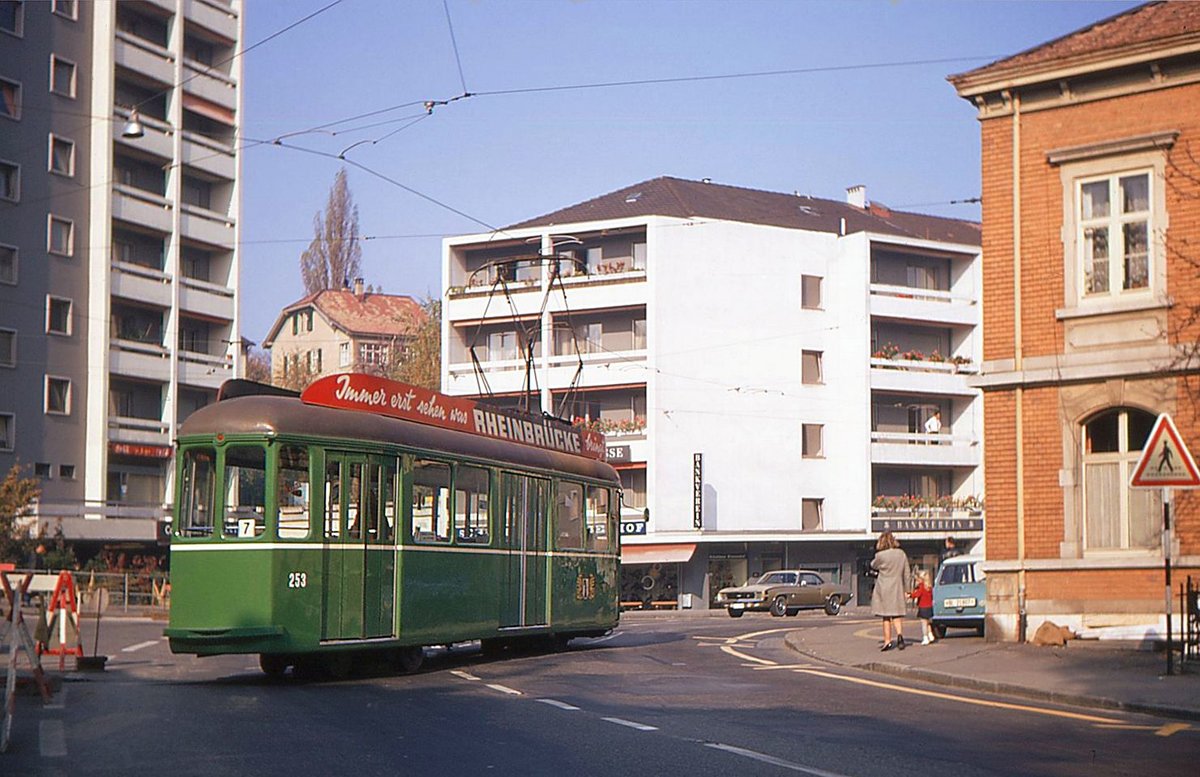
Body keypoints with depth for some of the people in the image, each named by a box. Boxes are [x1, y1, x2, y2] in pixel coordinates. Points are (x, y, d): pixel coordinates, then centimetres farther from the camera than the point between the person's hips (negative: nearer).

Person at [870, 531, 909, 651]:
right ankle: (899, 634, -13)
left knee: (886, 616, 5)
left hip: (884, 589, -3)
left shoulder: (881, 556, -14)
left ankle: (887, 641, 4)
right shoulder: (902, 554, 1)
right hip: (897, 588, 3)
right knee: (896, 614, 10)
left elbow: (873, 566, 5)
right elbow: (906, 573, 6)